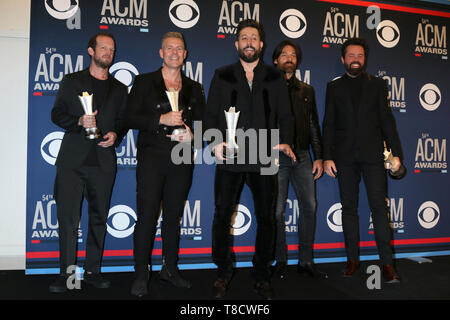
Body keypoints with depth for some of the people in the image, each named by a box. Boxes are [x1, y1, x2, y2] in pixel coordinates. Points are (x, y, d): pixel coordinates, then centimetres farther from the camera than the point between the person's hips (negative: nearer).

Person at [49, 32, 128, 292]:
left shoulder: (120, 89, 16)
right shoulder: (71, 81, 11)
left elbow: (123, 122, 16)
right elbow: (57, 114, 6)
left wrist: (115, 135, -5)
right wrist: (79, 121, -11)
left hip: (104, 162, 2)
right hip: (73, 160, -2)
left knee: (99, 217, 6)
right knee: (68, 217, -3)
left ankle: (93, 270, 17)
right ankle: (67, 273, 7)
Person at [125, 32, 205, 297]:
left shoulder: (194, 88, 15)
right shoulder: (144, 82, 7)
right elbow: (131, 118, -2)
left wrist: (192, 135, -7)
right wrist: (162, 119, -14)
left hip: (182, 160, 3)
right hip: (152, 158, -3)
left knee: (174, 216, 10)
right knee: (147, 215, -4)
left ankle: (170, 269, 22)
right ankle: (141, 275, 7)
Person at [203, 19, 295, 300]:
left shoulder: (275, 78, 13)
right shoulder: (223, 76, 12)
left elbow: (285, 115, 10)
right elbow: (211, 114, 8)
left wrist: (286, 142, -8)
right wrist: (214, 142, -9)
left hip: (264, 158, 1)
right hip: (230, 158, 0)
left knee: (266, 218, 5)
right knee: (222, 216, 2)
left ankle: (262, 276, 21)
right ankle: (223, 272, 21)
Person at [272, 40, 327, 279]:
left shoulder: (307, 91, 18)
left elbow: (313, 126, 17)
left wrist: (318, 157, 10)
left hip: (302, 156, 4)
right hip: (276, 156, -3)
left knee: (309, 206, 1)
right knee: (278, 210, -1)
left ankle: (305, 261, 12)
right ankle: (280, 262, 12)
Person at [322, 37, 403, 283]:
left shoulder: (377, 84, 12)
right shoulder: (334, 87, 12)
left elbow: (387, 120, 7)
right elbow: (329, 124, 7)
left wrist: (396, 152, -2)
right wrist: (327, 157, -2)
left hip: (372, 154, -1)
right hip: (345, 156, 1)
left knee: (379, 206, -4)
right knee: (349, 208, 5)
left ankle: (387, 262, 1)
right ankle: (352, 259, 15)